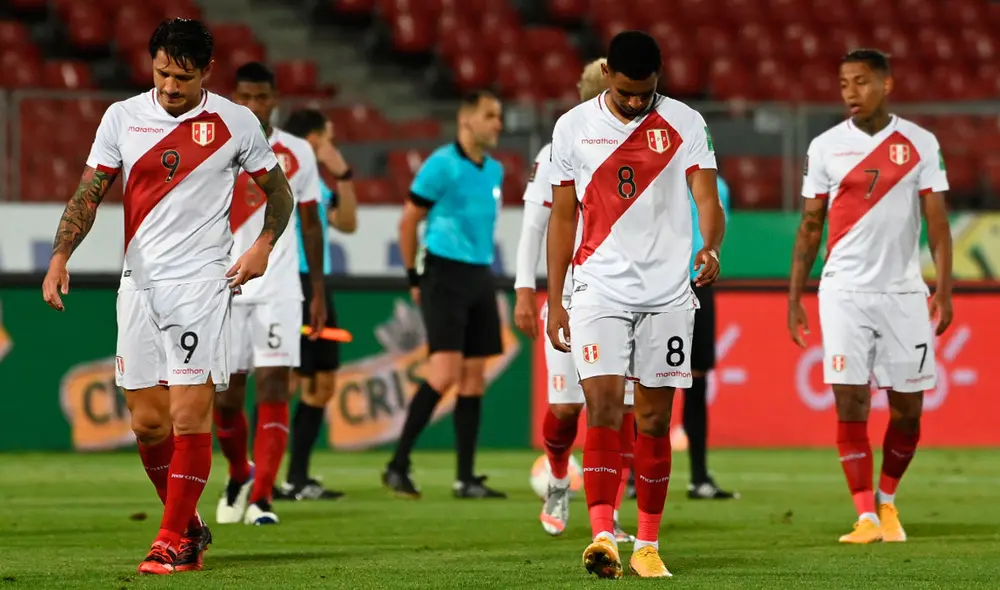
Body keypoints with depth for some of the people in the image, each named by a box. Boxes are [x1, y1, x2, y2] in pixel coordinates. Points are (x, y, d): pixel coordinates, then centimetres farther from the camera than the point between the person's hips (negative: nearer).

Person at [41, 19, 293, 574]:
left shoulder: (236, 122, 0)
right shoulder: (122, 117, 5)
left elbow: (279, 192, 12)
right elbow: (88, 194, 7)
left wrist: (263, 247, -3)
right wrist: (60, 256, -6)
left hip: (202, 283, -3)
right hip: (139, 281, 3)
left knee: (189, 414, -11)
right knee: (147, 421, 4)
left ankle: (176, 542, -5)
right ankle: (189, 524, 23)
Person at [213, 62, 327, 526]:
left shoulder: (298, 154, 4)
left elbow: (311, 224, 12)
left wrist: (318, 291, 10)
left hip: (278, 290, 0)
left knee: (273, 388, -12)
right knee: (227, 396, 5)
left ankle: (260, 498, -11)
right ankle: (239, 476, 33)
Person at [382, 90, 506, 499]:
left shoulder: (495, 171, 12)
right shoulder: (442, 165, -9)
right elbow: (408, 221, -5)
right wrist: (414, 278, -3)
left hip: (479, 277, 7)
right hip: (445, 274, -7)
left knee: (474, 377, 4)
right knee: (445, 371, -17)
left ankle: (466, 478, 7)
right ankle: (398, 465, -10)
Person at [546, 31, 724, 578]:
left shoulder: (684, 123, 0)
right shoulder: (573, 127, 2)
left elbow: (707, 198, -7)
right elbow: (562, 218, 8)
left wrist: (711, 247, -30)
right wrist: (554, 301, 5)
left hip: (667, 291, 1)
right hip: (599, 289, 0)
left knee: (655, 420, 4)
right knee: (603, 405, -15)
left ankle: (648, 545, 13)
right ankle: (603, 535, -20)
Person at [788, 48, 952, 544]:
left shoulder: (920, 144, 2)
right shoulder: (825, 147, 4)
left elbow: (937, 221, 1)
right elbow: (810, 227, 8)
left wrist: (944, 288, -8)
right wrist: (794, 295, 4)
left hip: (904, 293, 0)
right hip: (844, 293, 0)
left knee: (908, 410, 4)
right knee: (850, 405, -7)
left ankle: (887, 500, 25)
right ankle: (866, 517, -4)